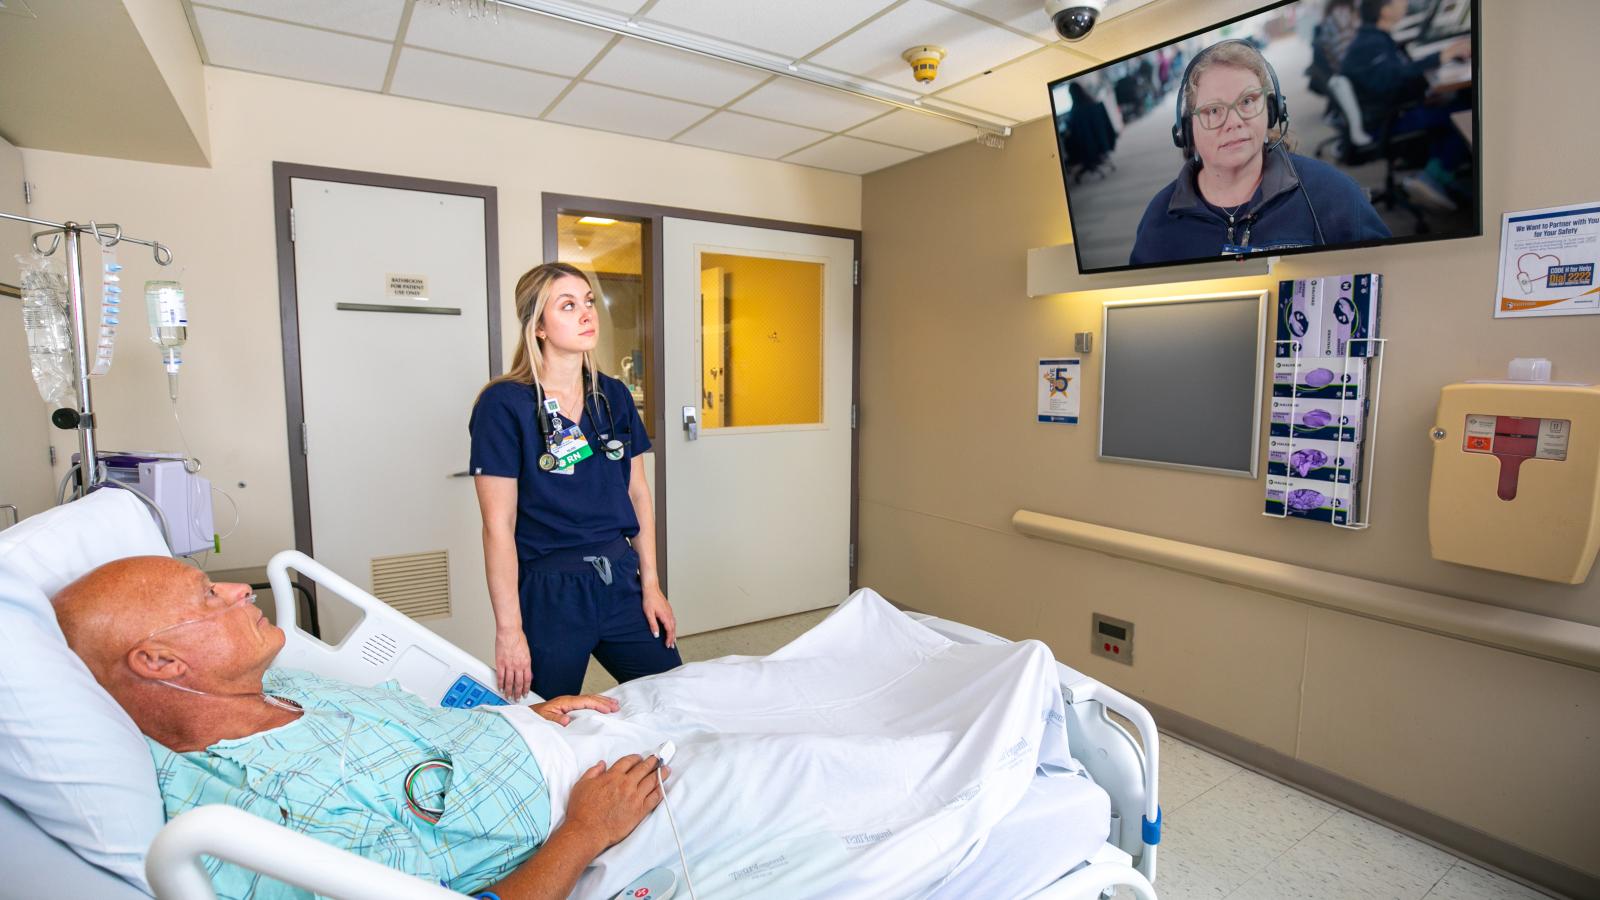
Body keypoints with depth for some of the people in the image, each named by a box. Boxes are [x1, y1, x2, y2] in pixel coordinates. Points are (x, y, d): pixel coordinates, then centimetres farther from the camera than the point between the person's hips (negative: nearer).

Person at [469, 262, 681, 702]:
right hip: (548, 591, -5)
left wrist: (651, 584, 6)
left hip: (620, 581, 5)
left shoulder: (613, 396, 5)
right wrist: (509, 629, -13)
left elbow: (638, 494, 9)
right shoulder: (503, 403, -11)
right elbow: (498, 525, -13)